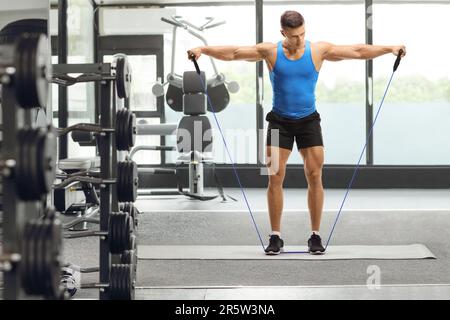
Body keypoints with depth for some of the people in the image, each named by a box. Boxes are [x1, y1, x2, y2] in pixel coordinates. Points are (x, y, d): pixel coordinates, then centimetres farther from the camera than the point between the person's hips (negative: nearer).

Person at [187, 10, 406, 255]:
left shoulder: (319, 50, -6)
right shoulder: (270, 51, -7)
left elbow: (358, 51, -4)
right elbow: (233, 53, -5)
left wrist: (389, 49, -10)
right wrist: (203, 50, -15)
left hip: (308, 121, 0)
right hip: (279, 122, 0)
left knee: (315, 175, -6)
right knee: (275, 177, -5)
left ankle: (315, 236, 4)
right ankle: (275, 237, 3)